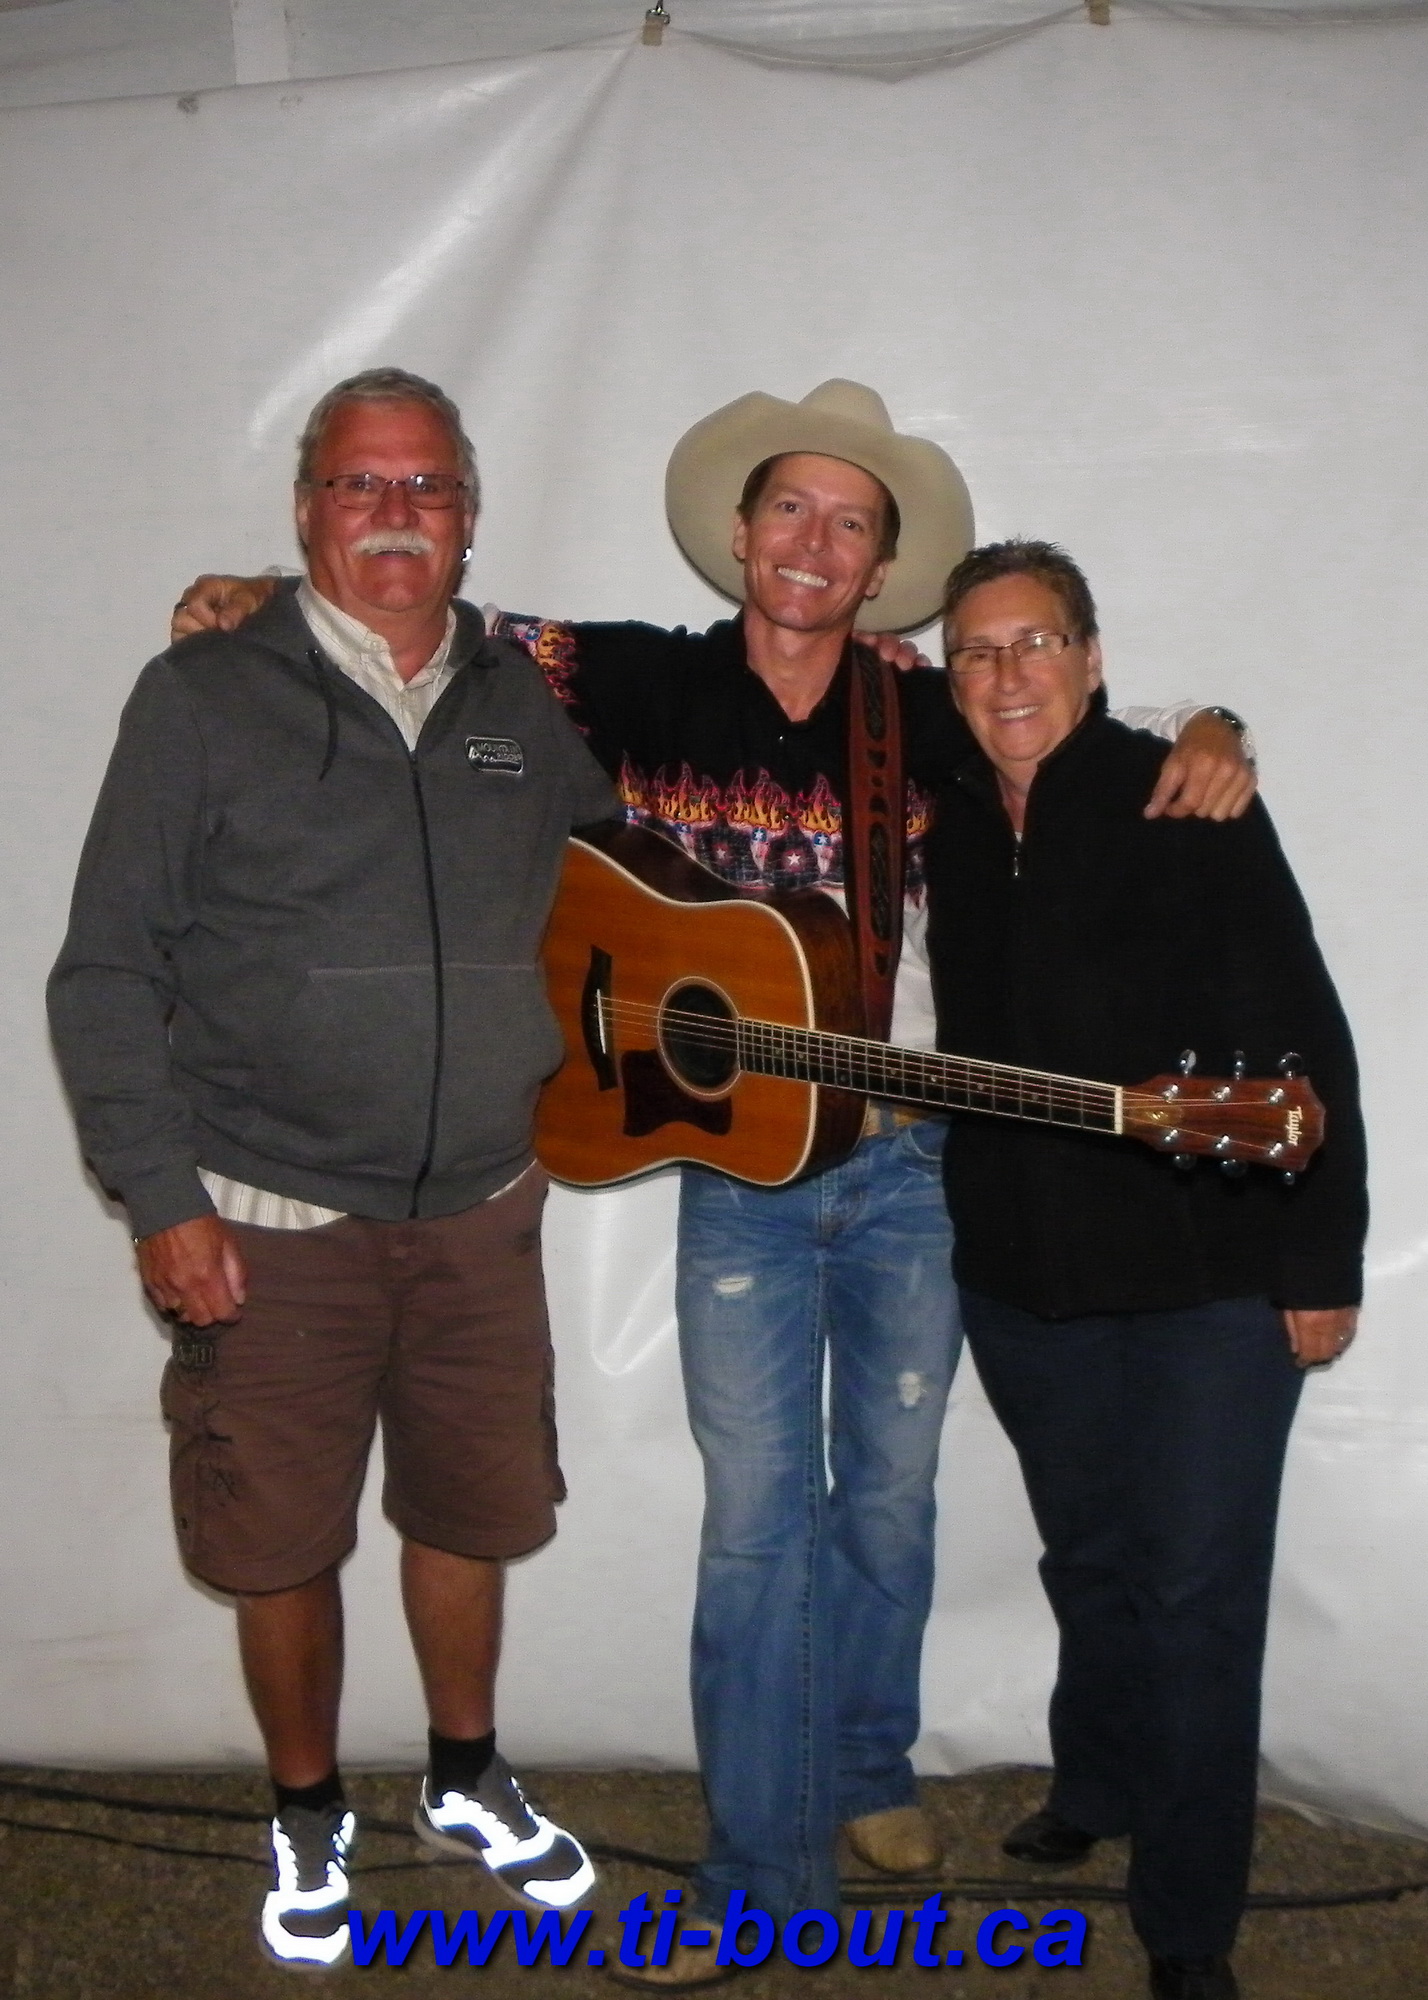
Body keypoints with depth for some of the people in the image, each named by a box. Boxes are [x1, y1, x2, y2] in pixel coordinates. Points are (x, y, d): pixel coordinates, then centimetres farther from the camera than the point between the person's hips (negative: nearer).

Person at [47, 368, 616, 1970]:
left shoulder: (529, 706, 7)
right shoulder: (205, 697, -5)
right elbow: (107, 973, -6)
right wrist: (162, 1198, -11)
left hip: (479, 1214, 3)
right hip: (271, 1227, -3)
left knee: (470, 1512, 17)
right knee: (281, 1543, 9)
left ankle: (465, 1782, 41)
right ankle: (308, 1816, 35)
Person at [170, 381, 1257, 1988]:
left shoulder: (929, 714, 1)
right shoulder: (647, 682, -2)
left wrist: (1207, 741, -10)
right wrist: (263, 595, -11)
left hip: (909, 1161, 2)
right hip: (736, 1170, -1)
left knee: (889, 1494, 14)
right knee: (756, 1517, 1)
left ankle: (868, 1767, 38)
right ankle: (764, 1868, 16)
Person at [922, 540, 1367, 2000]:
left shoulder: (1182, 801, -9)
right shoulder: (951, 828, 7)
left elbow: (1302, 1040, -11)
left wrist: (1322, 1261, -12)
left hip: (1208, 1276, -4)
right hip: (1021, 1273, 5)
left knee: (1197, 1589, 2)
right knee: (1088, 1561, 20)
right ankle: (1098, 1785, 44)